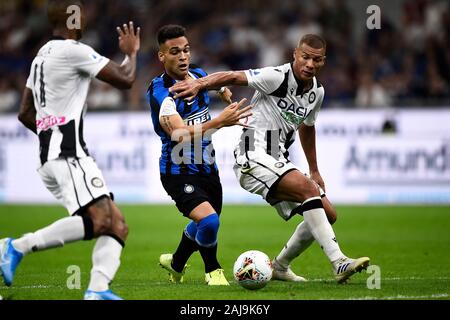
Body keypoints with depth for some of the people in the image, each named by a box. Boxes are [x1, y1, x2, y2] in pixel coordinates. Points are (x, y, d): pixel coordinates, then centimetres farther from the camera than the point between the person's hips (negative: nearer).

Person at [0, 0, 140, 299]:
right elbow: (125, 80, -6)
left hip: (50, 156, 10)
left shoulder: (41, 57, 21)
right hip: (68, 155, -10)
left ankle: (97, 291, -15)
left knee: (117, 225, 2)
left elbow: (25, 113, 26)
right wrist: (131, 52, 13)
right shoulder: (74, 50, -7)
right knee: (97, 220, -23)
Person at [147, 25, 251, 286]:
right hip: (179, 173, -7)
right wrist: (219, 122, -48)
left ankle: (175, 263, 50)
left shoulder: (199, 75, -1)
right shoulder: (160, 92, -23)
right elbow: (180, 134, -38)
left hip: (207, 168, 7)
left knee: (205, 225, 22)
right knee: (209, 220, -26)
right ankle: (213, 270, 2)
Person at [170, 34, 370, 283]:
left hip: (278, 162, 9)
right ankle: (339, 263, -32)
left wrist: (314, 171, 33)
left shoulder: (317, 92, 11)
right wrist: (199, 84, -33)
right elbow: (233, 77, -16)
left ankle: (280, 266, 22)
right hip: (254, 156, -9)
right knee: (308, 189, -29)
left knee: (327, 214, 6)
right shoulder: (278, 77, -12)